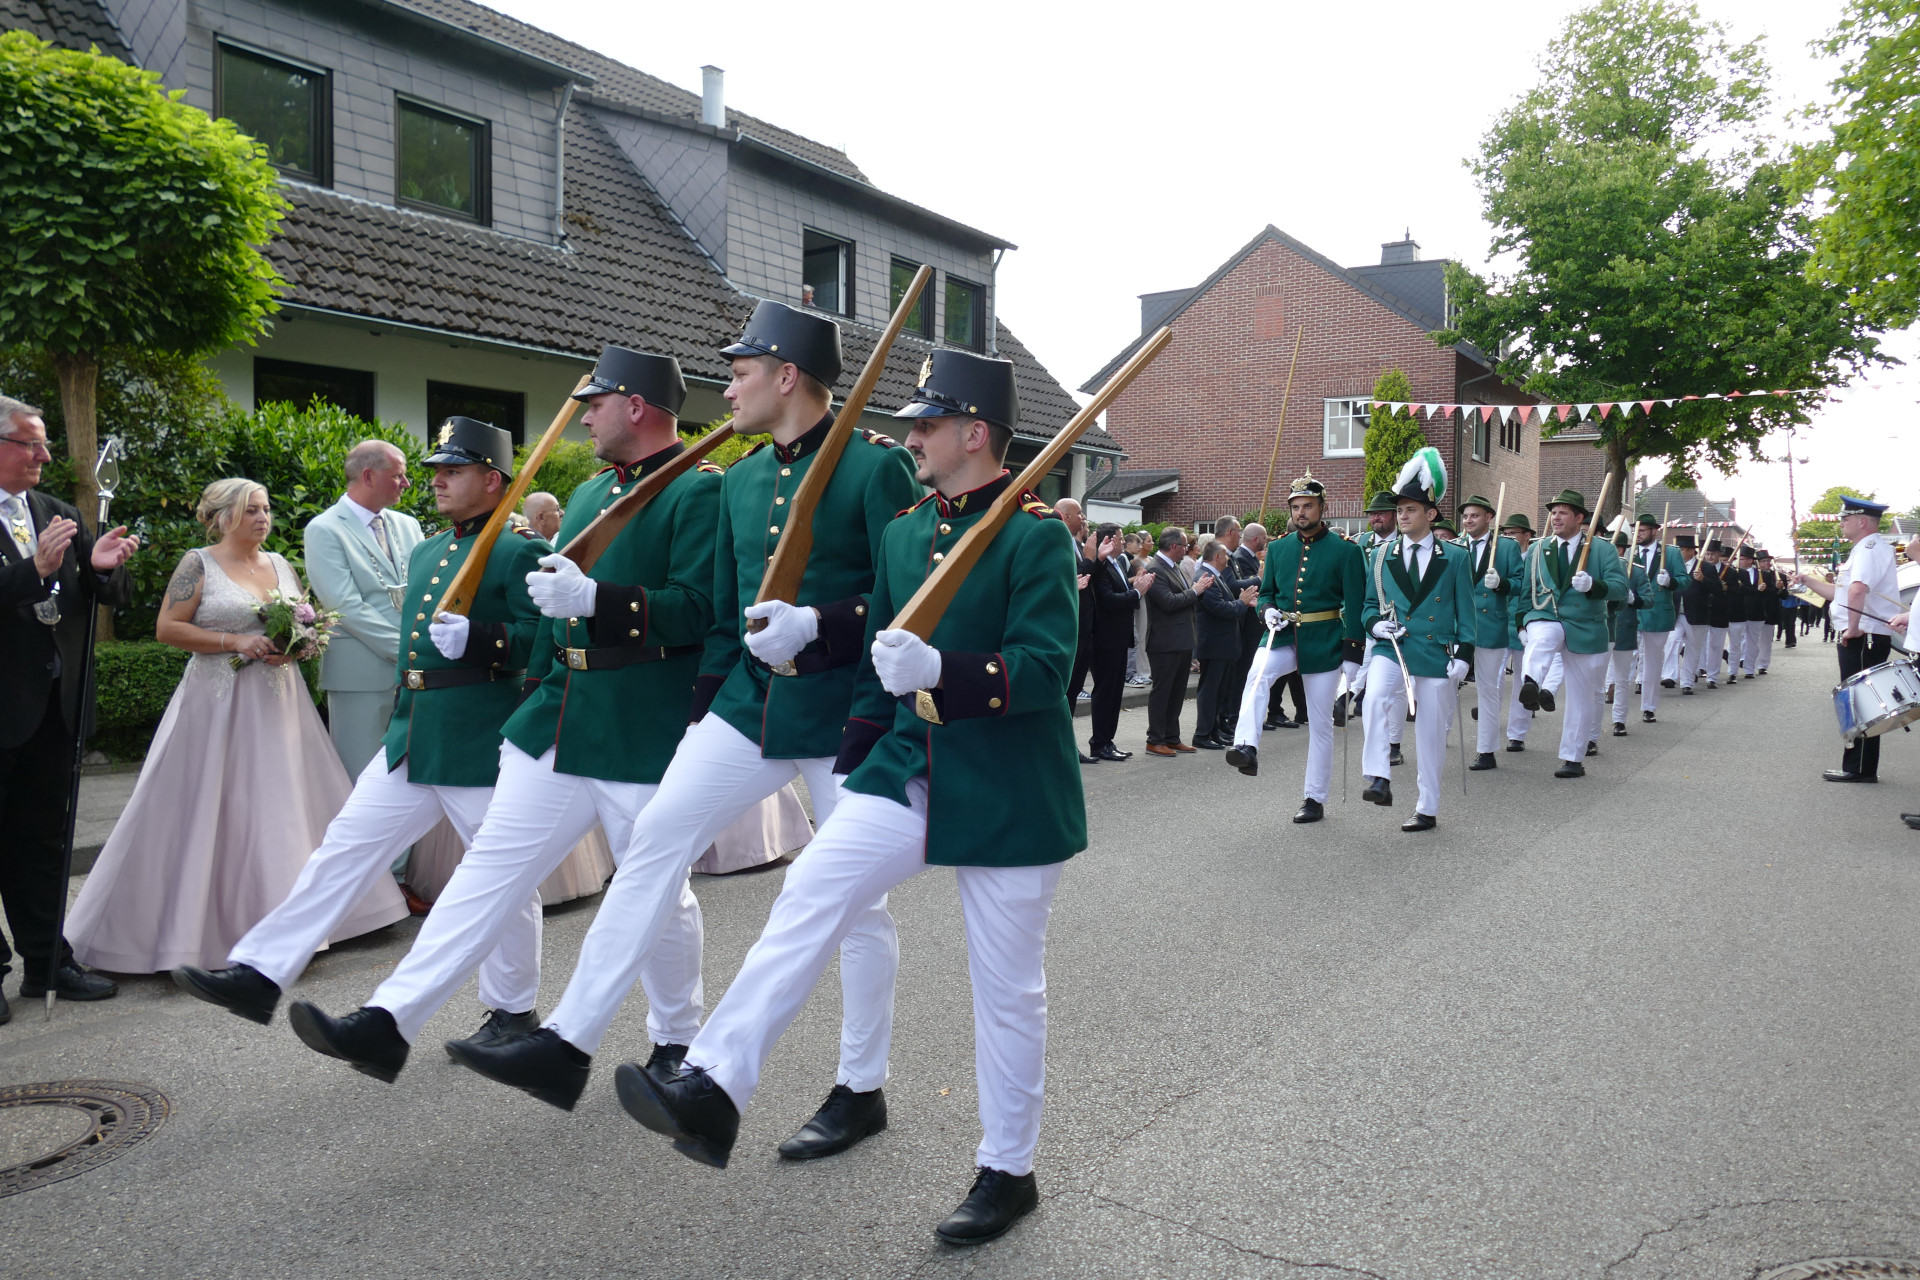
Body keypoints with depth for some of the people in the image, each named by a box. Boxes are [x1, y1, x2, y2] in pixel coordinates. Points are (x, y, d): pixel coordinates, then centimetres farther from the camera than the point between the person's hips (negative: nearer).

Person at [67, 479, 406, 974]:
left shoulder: (280, 564, 13)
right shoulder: (199, 564, -3)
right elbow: (167, 628, -8)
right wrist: (236, 642, -16)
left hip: (280, 702, 5)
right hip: (220, 705, -5)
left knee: (284, 807, 5)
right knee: (207, 813, -2)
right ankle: (186, 926, 9)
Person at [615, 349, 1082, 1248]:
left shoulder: (1036, 535, -11)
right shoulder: (903, 531, 9)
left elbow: (1044, 668, -19)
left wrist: (940, 670, -34)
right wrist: (856, 764, 15)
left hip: (1008, 794, -6)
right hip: (909, 769, 6)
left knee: (1007, 990, 6)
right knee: (810, 893, -11)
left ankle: (1008, 1173, 22)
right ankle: (712, 1089, -9)